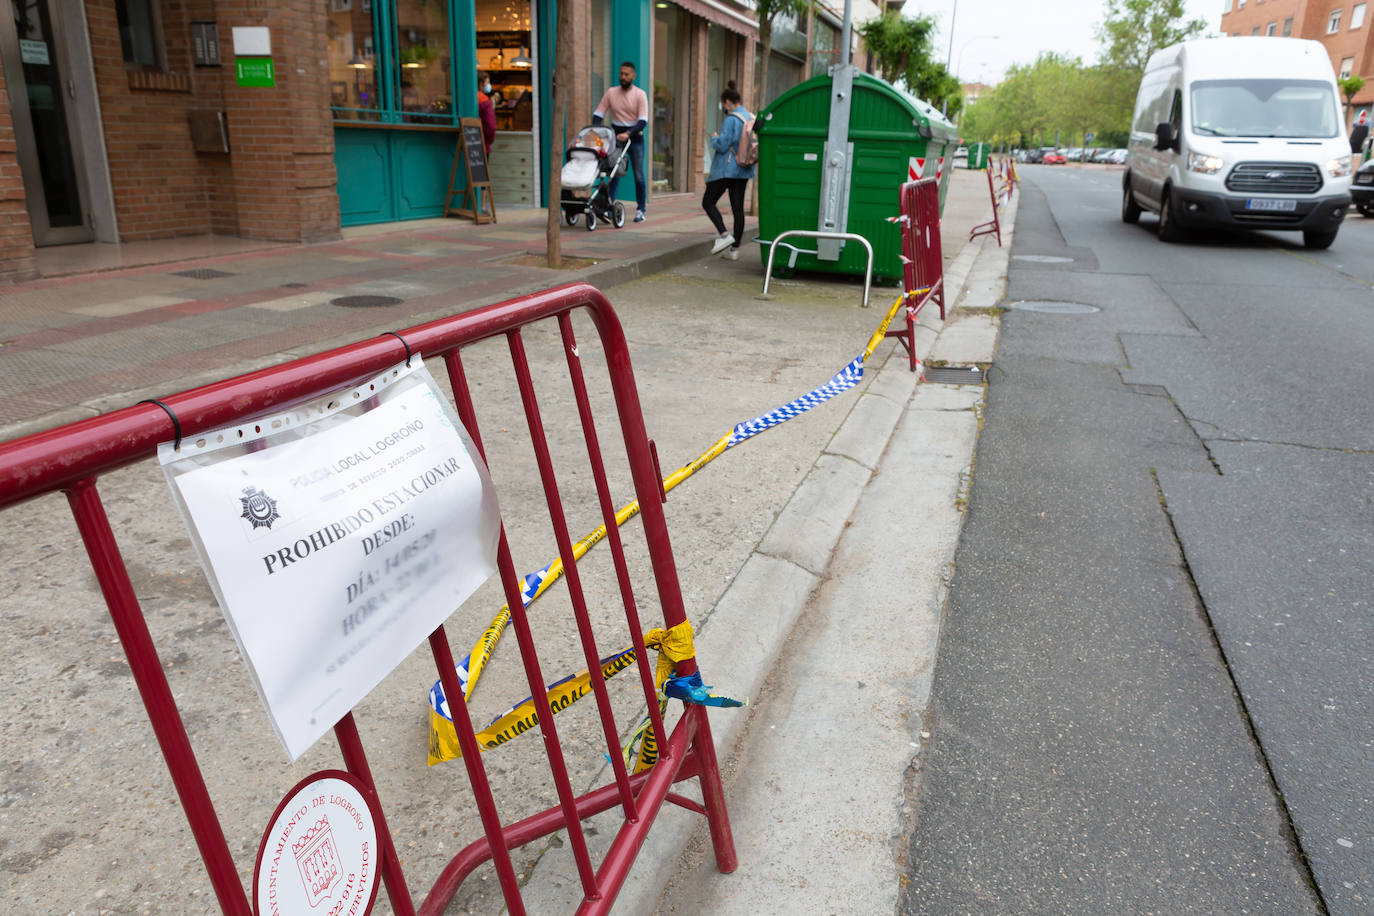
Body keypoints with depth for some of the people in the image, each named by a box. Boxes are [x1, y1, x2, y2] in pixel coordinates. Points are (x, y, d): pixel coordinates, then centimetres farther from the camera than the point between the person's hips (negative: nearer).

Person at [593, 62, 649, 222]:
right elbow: (598, 114, 3)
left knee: (639, 175, 1)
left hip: (635, 137, -2)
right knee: (614, 173, -1)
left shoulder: (640, 94, -6)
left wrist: (628, 134, -28)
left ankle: (640, 210, 9)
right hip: (616, 136, 2)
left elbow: (643, 121, -14)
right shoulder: (611, 92, 2)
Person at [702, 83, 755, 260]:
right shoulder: (751, 118, 10)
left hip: (726, 169, -8)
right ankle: (735, 249, 9)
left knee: (708, 202, 3)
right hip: (743, 171, 8)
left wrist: (714, 138, 1)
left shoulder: (731, 119, -15)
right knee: (738, 208, 7)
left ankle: (724, 235, -13)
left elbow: (722, 145, -20)